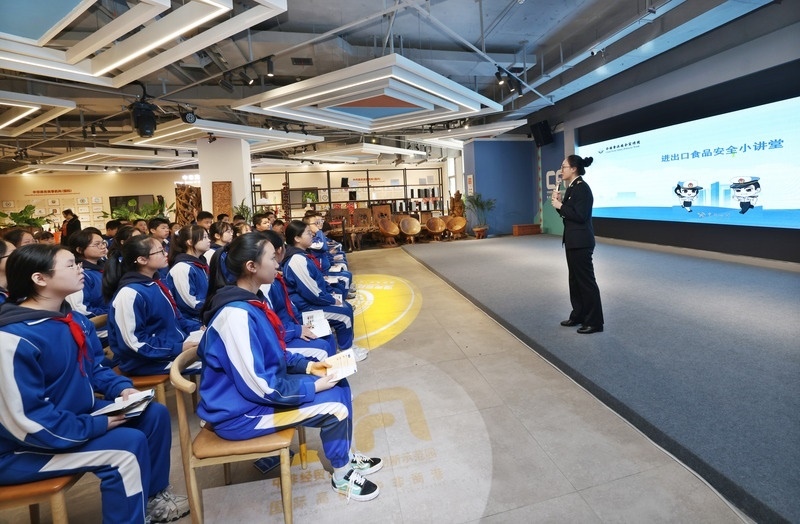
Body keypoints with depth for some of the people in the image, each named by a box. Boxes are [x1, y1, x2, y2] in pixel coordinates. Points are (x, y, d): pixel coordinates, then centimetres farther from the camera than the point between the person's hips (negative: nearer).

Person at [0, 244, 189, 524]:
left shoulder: (75, 320, 2)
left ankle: (153, 496, 22)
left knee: (155, 414, 3)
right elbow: (27, 421, -29)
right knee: (128, 444, -24)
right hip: (26, 446, -9)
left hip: (77, 414, 9)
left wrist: (122, 387, -6)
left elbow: (95, 368, 14)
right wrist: (97, 425, -24)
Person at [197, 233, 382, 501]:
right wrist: (313, 385, -18)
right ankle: (342, 475, 13)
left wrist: (308, 366, 1)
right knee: (335, 407, -13)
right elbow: (259, 387, -28)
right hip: (240, 410, -9)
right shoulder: (236, 313, -29)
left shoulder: (250, 300, 2)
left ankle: (345, 455, 23)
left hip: (260, 386, 9)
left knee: (339, 385, 5)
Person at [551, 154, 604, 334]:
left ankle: (594, 322, 7)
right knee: (575, 279, 16)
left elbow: (580, 215, -22)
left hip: (581, 242, -10)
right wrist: (559, 202, 2)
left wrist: (560, 205, -16)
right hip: (572, 240, 10)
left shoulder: (582, 188, -16)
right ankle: (578, 315, 27)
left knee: (586, 279, -3)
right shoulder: (571, 188, 13)